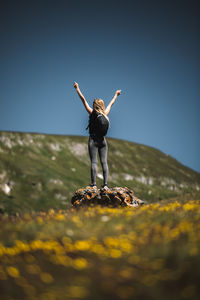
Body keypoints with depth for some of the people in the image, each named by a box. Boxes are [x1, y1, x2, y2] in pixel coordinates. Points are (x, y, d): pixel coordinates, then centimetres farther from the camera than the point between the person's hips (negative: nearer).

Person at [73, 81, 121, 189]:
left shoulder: (92, 113, -3)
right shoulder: (105, 114, 7)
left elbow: (83, 100, -1)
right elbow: (111, 104, 24)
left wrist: (77, 89, 5)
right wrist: (116, 95, 40)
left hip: (93, 140, -4)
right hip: (103, 140, 4)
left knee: (94, 162, -6)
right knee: (104, 162, 0)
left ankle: (93, 184, -11)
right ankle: (105, 184, -5)